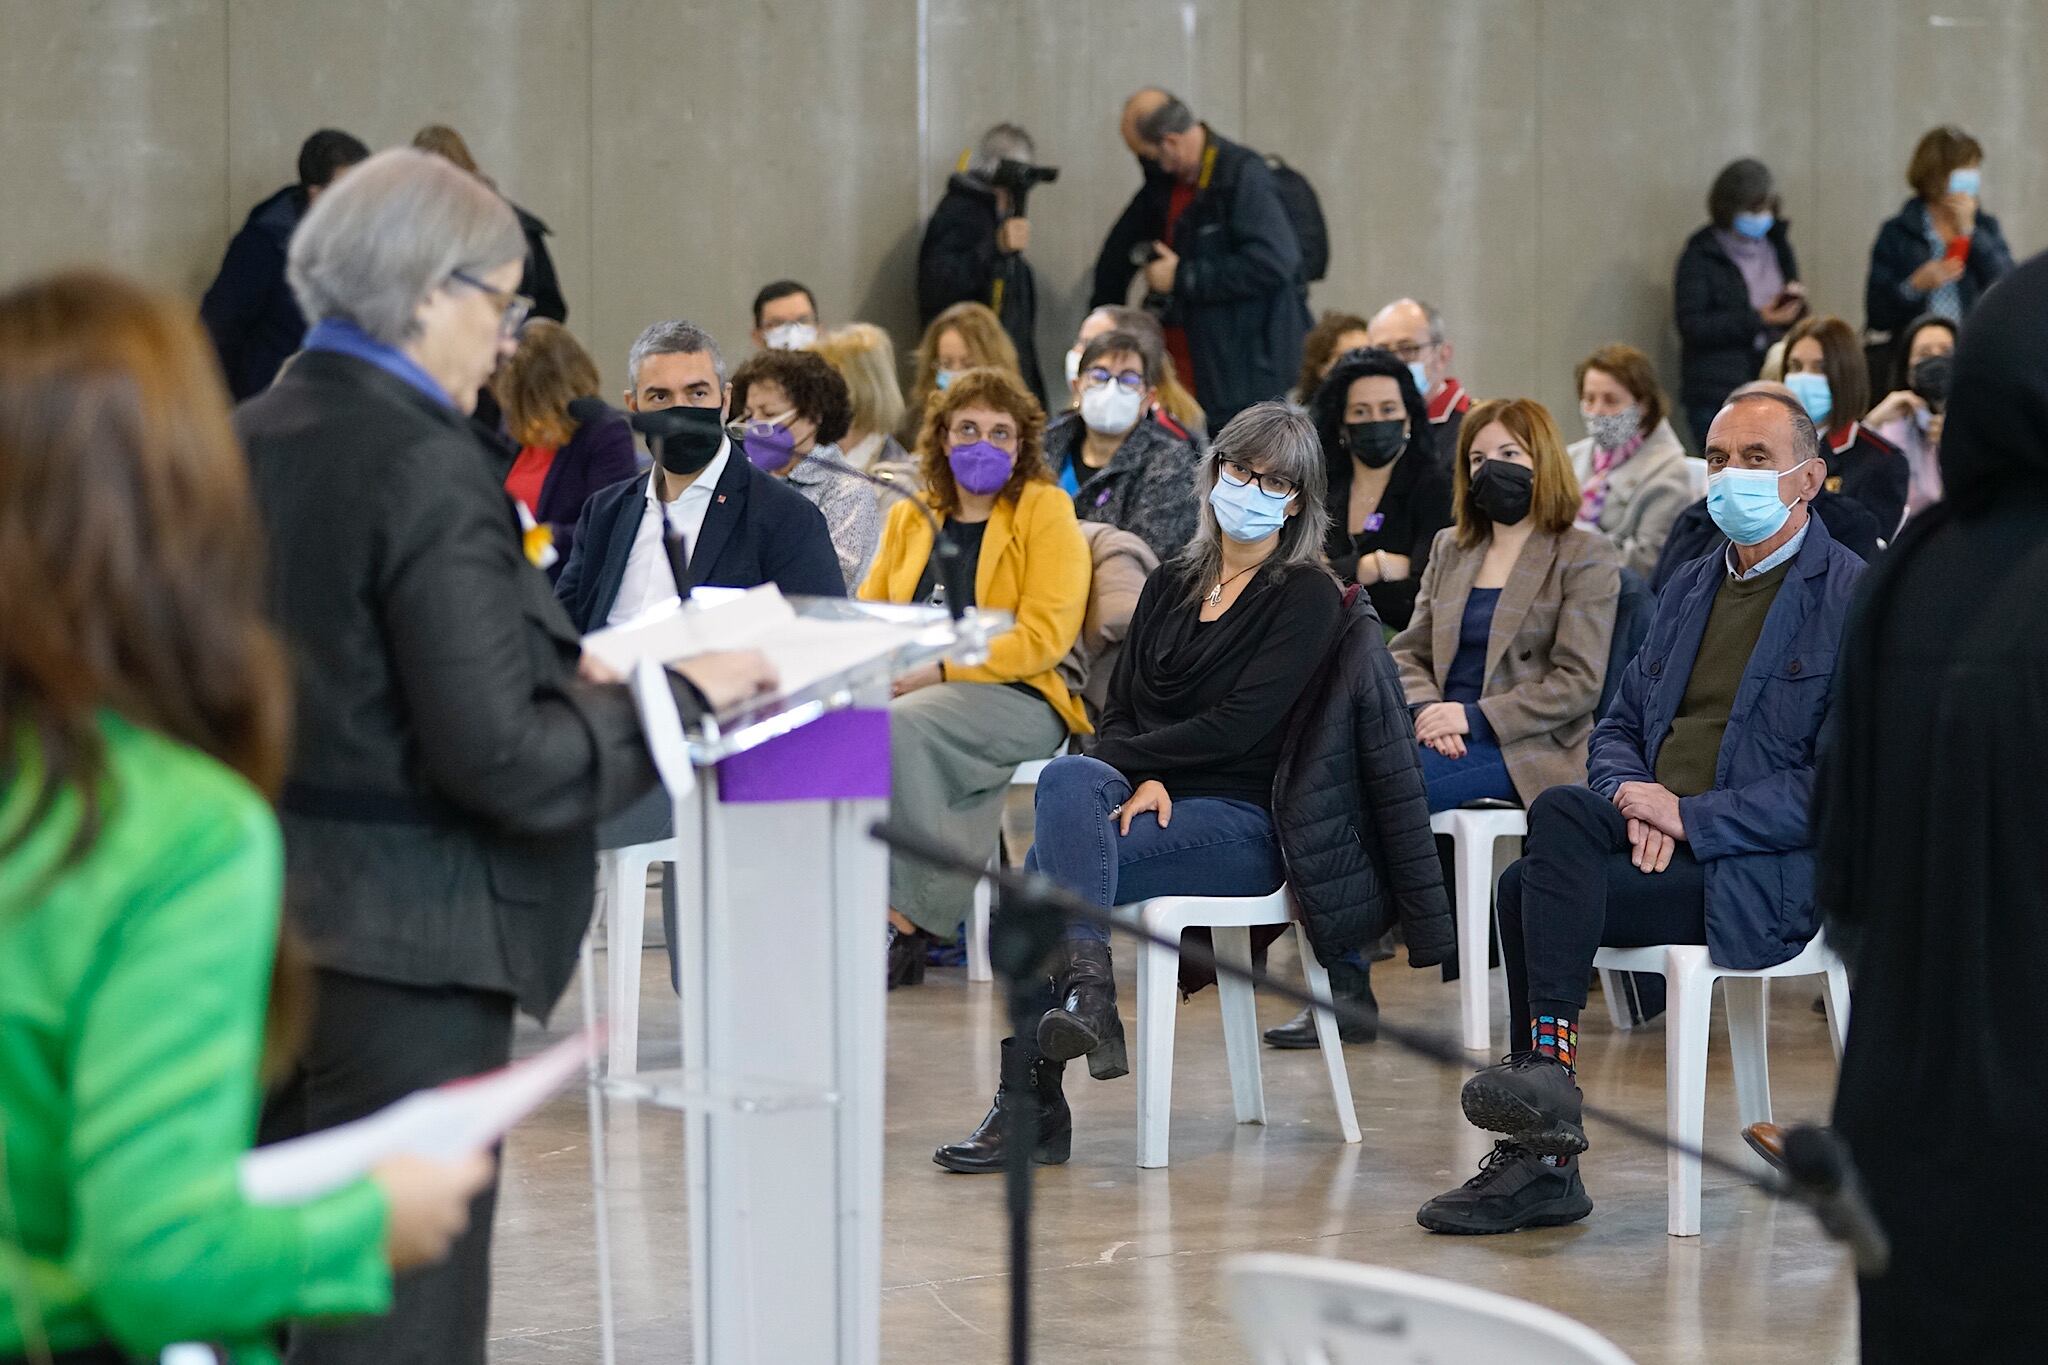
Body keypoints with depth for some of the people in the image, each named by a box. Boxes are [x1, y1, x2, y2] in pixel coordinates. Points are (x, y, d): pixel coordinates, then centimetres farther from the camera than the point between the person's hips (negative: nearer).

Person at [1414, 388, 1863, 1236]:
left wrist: (1690, 815, -17)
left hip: (1767, 873, -7)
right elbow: (1619, 730, 21)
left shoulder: (1853, 599, -5)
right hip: (1661, 837, 7)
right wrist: (1635, 800, -3)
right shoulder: (1689, 589, 20)